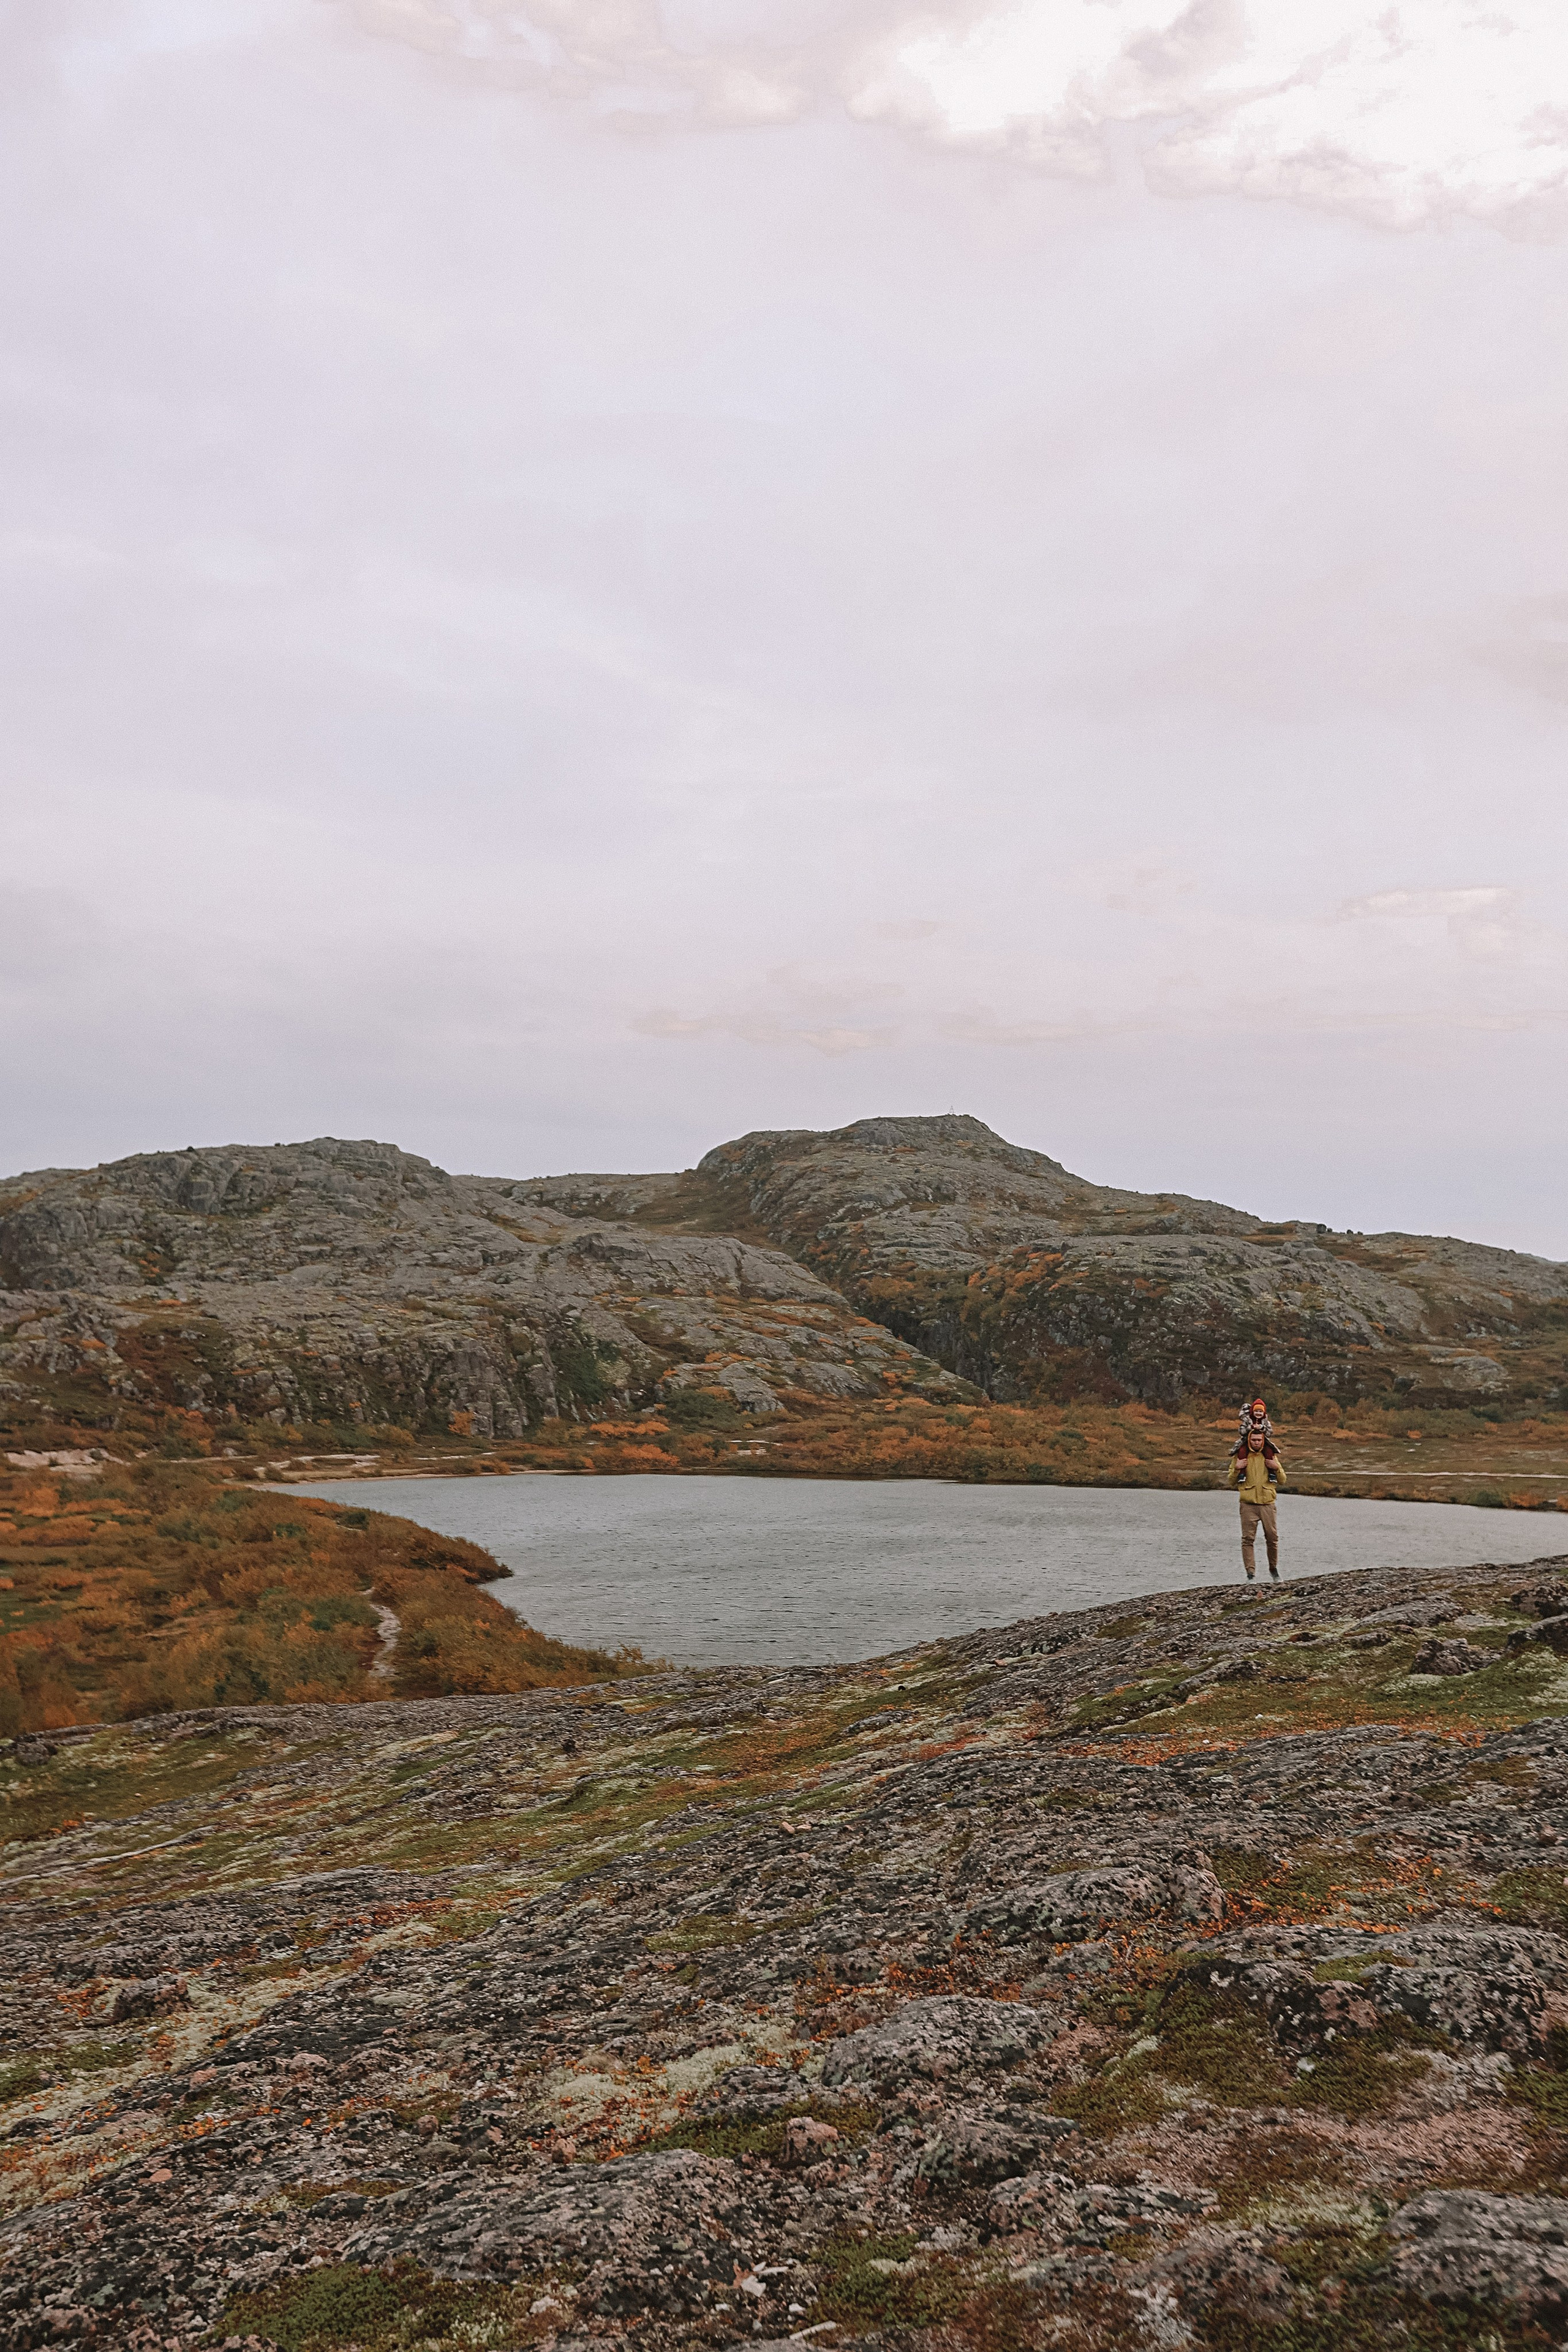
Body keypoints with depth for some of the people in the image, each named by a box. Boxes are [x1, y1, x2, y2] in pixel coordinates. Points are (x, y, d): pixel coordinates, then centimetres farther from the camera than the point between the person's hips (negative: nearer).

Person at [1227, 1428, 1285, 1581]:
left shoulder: (1271, 1455, 9)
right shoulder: (1240, 1455, 5)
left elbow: (1282, 1481, 13)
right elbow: (1230, 1482, 8)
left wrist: (1277, 1468, -5)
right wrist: (1236, 1469, -9)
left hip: (1267, 1504, 1)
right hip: (1248, 1505, -1)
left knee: (1272, 1538, 5)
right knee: (1248, 1539, -7)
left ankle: (1274, 1569, 24)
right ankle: (1250, 1573, -4)